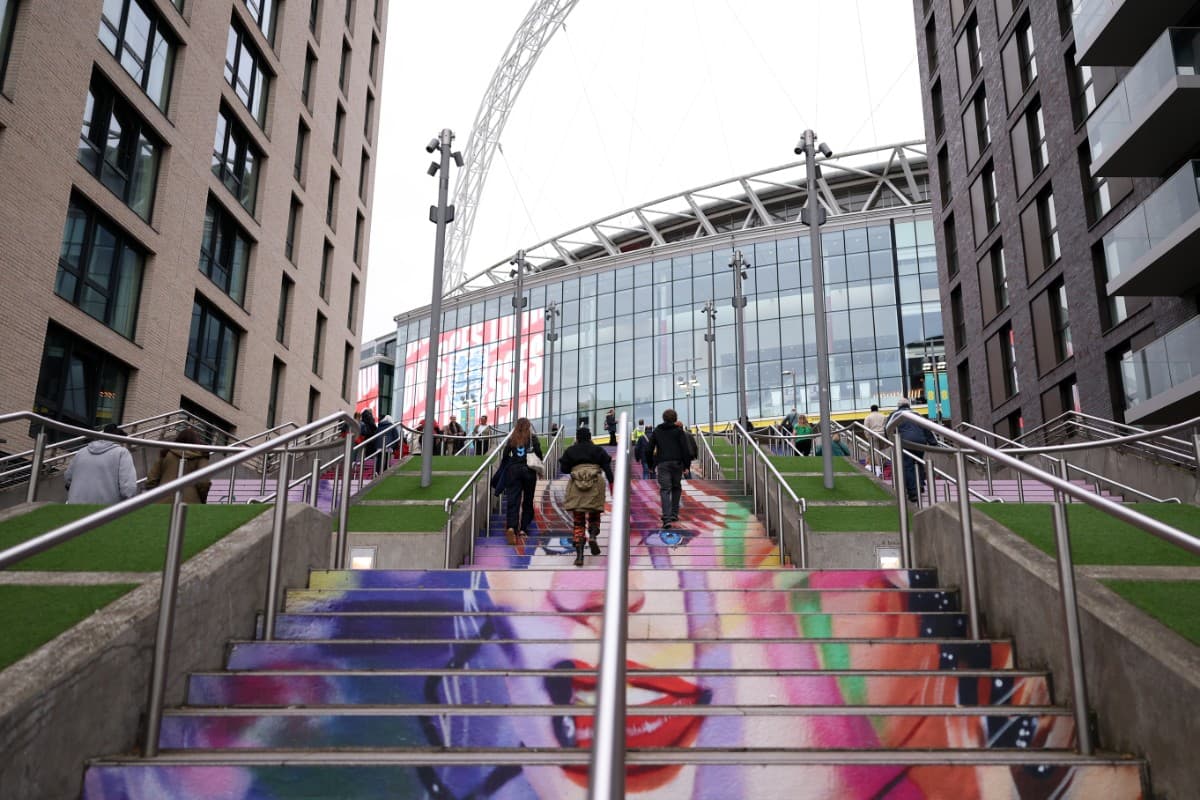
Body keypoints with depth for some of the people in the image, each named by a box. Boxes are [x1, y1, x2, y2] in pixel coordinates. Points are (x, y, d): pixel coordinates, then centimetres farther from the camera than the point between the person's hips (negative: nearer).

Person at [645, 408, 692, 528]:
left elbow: (649, 450, 10)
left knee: (665, 490, -5)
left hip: (662, 464, 0)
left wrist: (651, 465, 18)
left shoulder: (656, 431, 11)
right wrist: (687, 464, 1)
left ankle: (667, 518, -19)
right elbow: (685, 449, -5)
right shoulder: (679, 431, 4)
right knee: (676, 488, 18)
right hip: (677, 463, 0)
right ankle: (674, 514, 18)